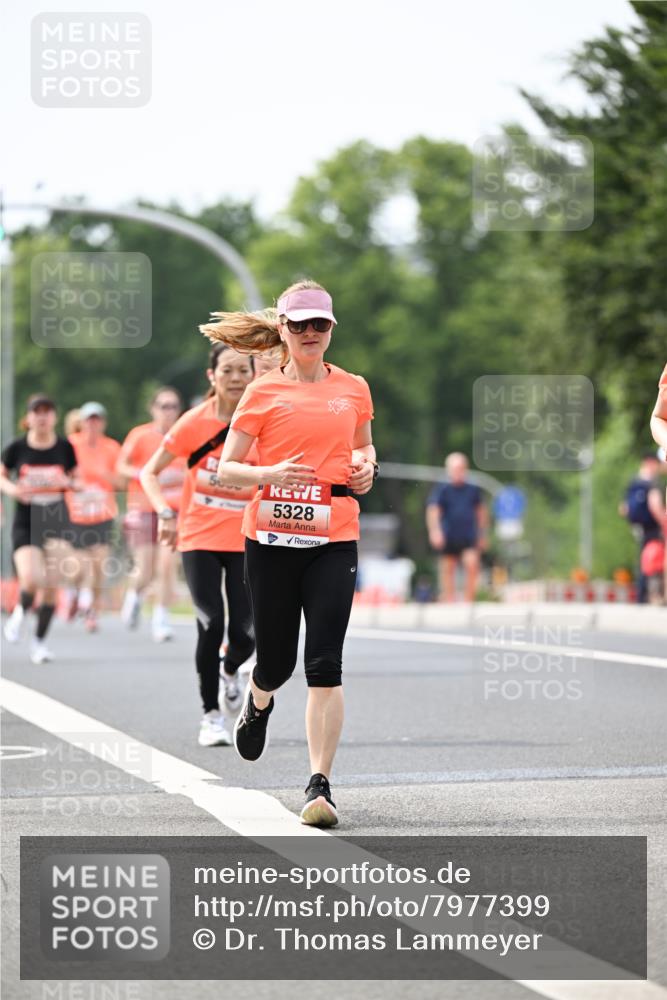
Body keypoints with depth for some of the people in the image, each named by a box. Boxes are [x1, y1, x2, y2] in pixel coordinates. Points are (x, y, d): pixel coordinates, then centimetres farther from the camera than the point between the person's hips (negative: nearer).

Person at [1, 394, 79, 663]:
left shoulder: (64, 447, -2)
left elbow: (76, 479, 10)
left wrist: (69, 482, -13)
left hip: (57, 522, 1)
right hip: (25, 524, -1)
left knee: (51, 584, -4)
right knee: (30, 579, -18)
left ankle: (39, 641, 12)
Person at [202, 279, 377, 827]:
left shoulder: (354, 388, 9)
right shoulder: (264, 392, 2)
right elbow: (226, 469, 1)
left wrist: (366, 467, 5)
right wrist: (270, 474, -19)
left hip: (333, 540, 1)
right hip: (272, 539, -1)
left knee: (326, 664, -11)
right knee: (276, 660, 8)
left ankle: (320, 784, -9)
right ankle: (257, 704, 46)